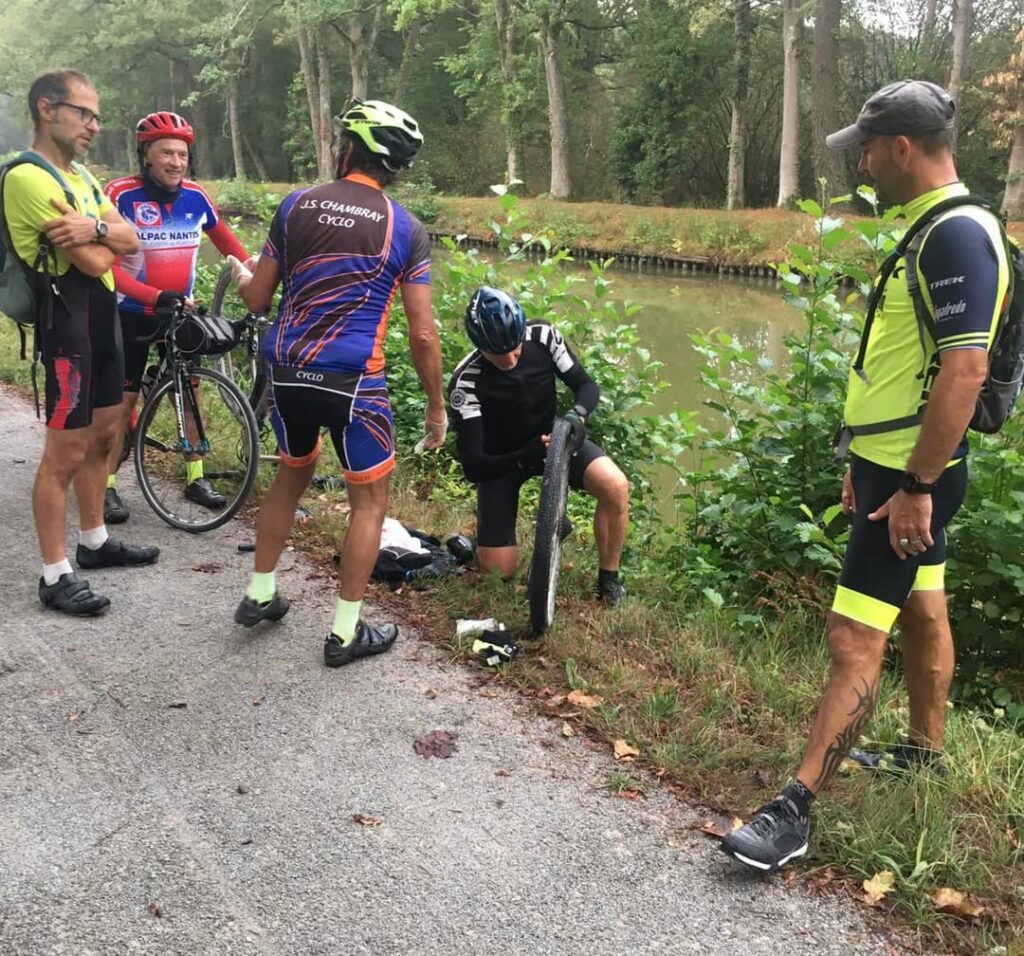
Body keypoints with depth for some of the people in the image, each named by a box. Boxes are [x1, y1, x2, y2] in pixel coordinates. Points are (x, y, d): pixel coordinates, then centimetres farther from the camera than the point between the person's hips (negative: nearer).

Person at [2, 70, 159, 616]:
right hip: (68, 321, -10)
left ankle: (95, 543, 31)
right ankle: (55, 575, 4)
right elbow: (93, 261, -22)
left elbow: (131, 241, 4)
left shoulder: (79, 174, 14)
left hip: (103, 315, 10)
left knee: (103, 435, 17)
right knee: (66, 452, -5)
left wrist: (97, 229, -17)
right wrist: (107, 238, 0)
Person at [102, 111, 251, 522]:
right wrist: (156, 296, -37)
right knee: (124, 398, 1)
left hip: (180, 310, 4)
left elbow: (226, 241, 10)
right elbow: (107, 265, -24)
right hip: (131, 313, -4)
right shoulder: (121, 195, -20)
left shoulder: (195, 196, -7)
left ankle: (195, 478, 18)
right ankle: (107, 485, 11)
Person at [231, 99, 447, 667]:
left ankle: (259, 595, 35)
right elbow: (422, 333, -4)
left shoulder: (296, 205, 5)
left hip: (286, 370, 4)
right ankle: (345, 632, 14)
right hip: (352, 379, -4)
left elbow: (258, 299, 10)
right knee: (370, 500, 12)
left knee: (292, 474, 27)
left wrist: (240, 275, 34)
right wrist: (437, 406, 6)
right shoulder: (406, 228, -1)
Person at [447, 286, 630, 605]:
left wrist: (577, 415, -35)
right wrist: (523, 459, -46)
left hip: (551, 437, 2)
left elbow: (585, 384, -12)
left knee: (616, 486, -27)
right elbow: (473, 467, -29)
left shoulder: (543, 336, -22)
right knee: (499, 570, -6)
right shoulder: (466, 382, -30)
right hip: (501, 459, -2)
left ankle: (609, 577, -5)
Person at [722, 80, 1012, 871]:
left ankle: (796, 811, -2)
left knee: (855, 642, -8)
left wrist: (916, 486, -24)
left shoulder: (957, 234, -20)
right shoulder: (934, 229, 12)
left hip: (912, 477, -10)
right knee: (922, 611, 21)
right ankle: (925, 751, 39)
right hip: (898, 466, 10)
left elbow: (966, 369, -27)